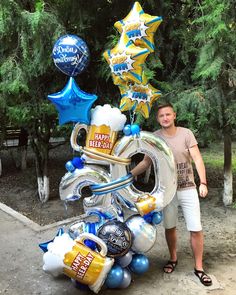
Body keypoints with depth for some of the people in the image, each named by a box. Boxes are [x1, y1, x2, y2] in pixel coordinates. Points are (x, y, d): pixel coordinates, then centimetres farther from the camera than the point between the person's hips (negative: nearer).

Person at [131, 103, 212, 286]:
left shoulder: (186, 133, -7)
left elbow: (197, 159, -11)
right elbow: (146, 162, 3)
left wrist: (203, 182, -22)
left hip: (188, 189, -1)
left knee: (196, 229, 1)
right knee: (169, 227, 15)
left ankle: (199, 268, 19)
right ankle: (173, 259, 38)